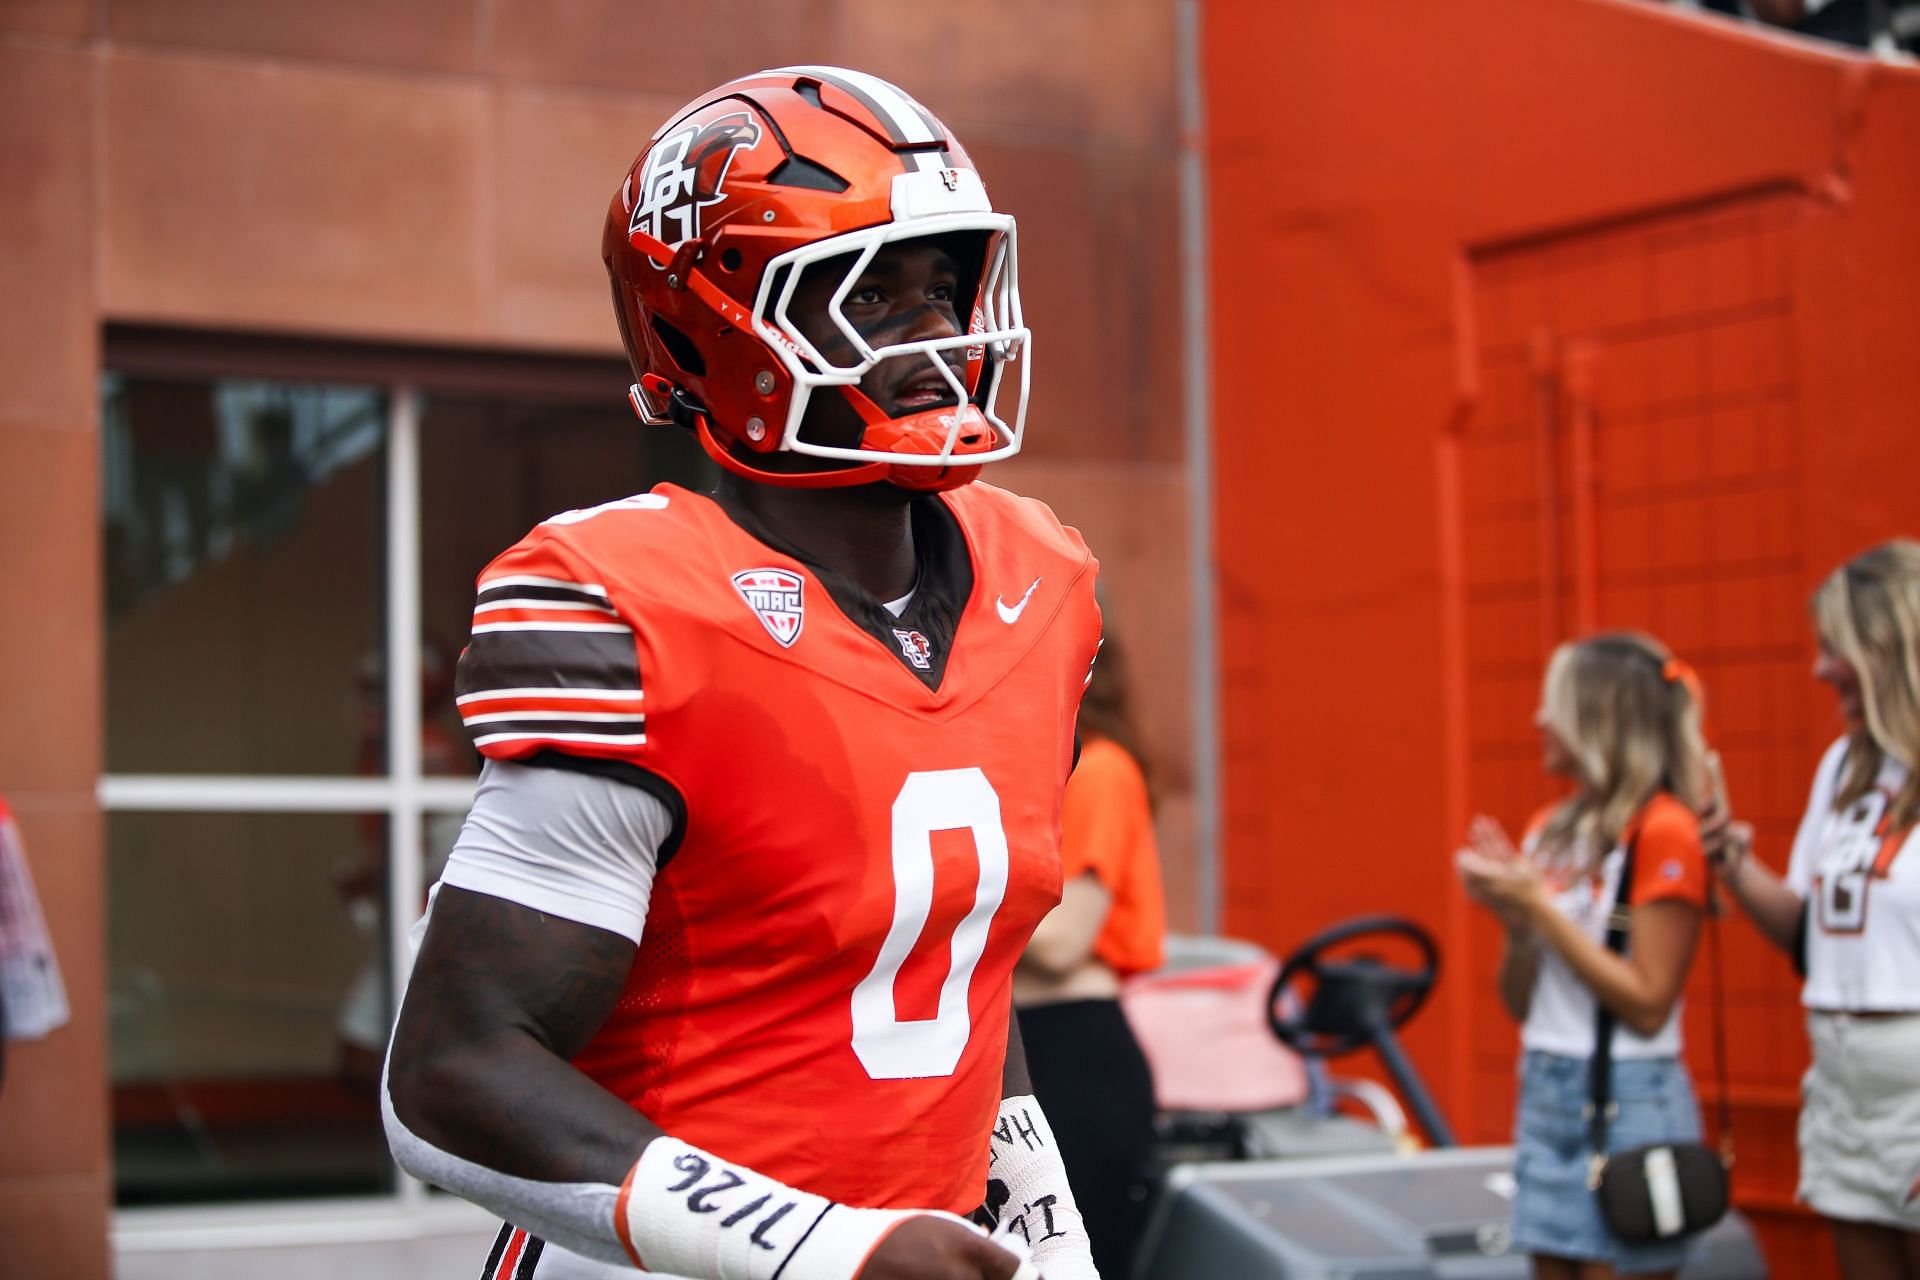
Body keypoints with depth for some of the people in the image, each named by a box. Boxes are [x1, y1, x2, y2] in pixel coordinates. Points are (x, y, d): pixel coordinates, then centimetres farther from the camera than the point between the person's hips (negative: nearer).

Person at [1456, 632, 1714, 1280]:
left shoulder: (1662, 832, -10)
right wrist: (1514, 922, -5)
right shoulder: (1550, 830, 11)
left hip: (1628, 1102, -7)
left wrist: (1539, 907, -15)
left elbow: (1647, 1004, -15)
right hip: (1545, 1093, 7)